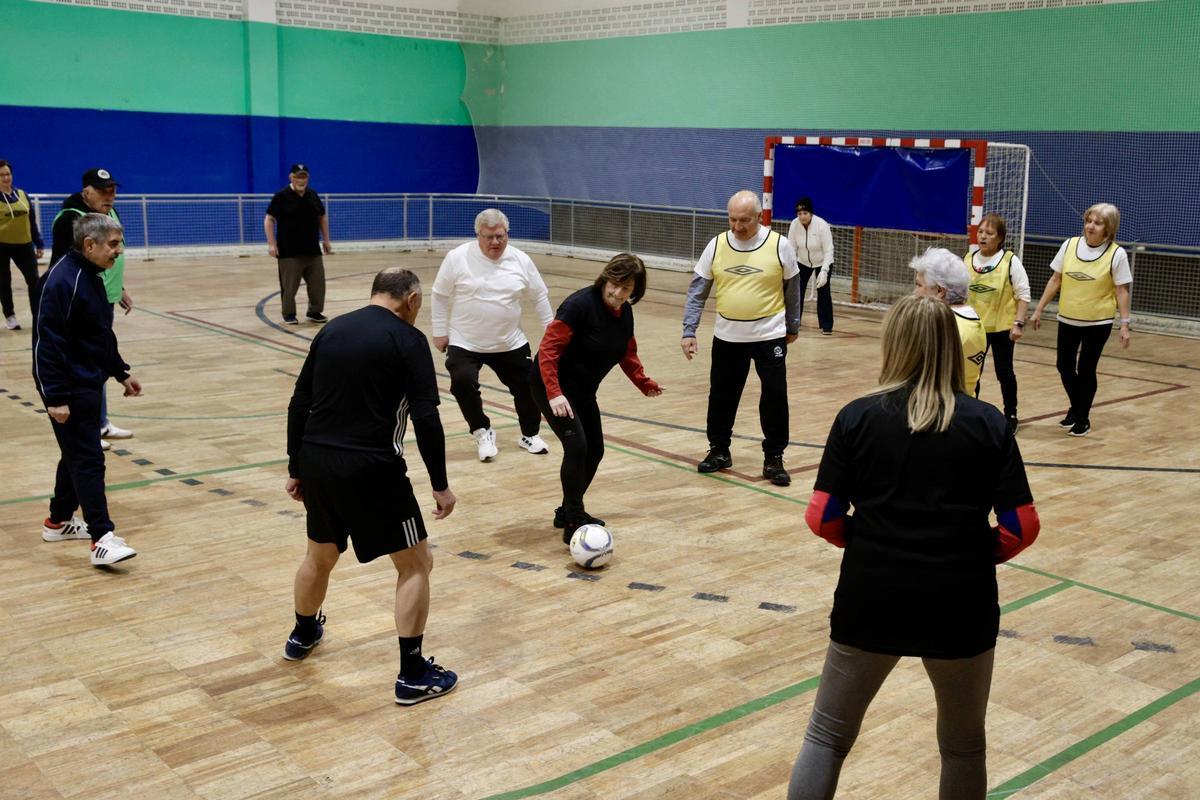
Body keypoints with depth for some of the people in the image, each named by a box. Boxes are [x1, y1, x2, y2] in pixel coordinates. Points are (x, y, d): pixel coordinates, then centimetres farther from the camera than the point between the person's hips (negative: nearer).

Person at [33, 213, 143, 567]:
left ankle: (59, 521, 33)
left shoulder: (92, 277, 11)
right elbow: (48, 342, -23)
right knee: (88, 460, -10)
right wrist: (55, 397, -24)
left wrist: (120, 373, 22)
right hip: (70, 388, -10)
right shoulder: (61, 281, -20)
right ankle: (102, 540, -8)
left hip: (90, 383, 10)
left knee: (77, 454, 18)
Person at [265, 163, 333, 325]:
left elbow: (322, 217, 19)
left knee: (317, 283, 7)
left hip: (313, 250, 5)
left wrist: (326, 239, 15)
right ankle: (289, 314, 13)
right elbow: (269, 219, -7)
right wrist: (271, 243, -13)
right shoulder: (281, 196, -7)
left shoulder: (313, 195, 8)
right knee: (289, 285, 0)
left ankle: (315, 312, 20)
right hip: (289, 251, -5)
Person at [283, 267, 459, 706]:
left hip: (316, 461, 6)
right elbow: (426, 419, -12)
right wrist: (440, 485, -5)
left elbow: (299, 405, 13)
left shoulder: (331, 330, 12)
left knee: (320, 555, 30)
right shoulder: (407, 339, -6)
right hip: (371, 469, -6)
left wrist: (296, 468, 21)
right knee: (416, 564, 8)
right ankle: (413, 675, 9)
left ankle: (303, 635, 51)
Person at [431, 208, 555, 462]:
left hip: (510, 343, 3)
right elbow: (440, 295, -3)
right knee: (463, 383, -23)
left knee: (527, 386, 9)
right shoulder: (457, 258, -13)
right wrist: (440, 331, -2)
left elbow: (539, 297, 6)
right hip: (464, 343, -3)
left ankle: (530, 435, 35)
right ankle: (482, 432, 1)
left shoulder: (520, 260, -5)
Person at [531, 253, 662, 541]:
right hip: (552, 387, -8)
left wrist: (644, 383, 13)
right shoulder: (580, 304, -24)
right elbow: (548, 349, -26)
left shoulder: (624, 313, 0)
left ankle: (568, 512, 28)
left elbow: (627, 353, 18)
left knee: (594, 451, 9)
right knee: (576, 447, -19)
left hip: (583, 390, 8)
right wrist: (554, 393, -32)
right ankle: (573, 524, -9)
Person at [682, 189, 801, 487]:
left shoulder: (779, 245, -8)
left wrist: (793, 326, 12)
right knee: (721, 395, 10)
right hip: (727, 336, 2)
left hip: (769, 335, -2)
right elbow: (697, 291, -1)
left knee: (775, 396, -1)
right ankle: (719, 451, 28)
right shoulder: (716, 245, -4)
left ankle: (774, 458, 13)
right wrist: (689, 332, -8)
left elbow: (791, 289, 5)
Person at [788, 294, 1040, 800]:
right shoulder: (988, 423, -2)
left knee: (827, 736, 16)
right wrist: (974, 558, 13)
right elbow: (1022, 527, -5)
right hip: (959, 605, 1)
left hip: (870, 599, 0)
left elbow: (822, 519, -6)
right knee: (964, 747, 23)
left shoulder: (858, 416, -3)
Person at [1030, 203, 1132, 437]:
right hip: (1068, 319, 4)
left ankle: (1083, 418, 22)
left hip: (1098, 323, -4)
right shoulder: (1070, 245, -2)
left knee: (1086, 370, 2)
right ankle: (1076, 407, 37)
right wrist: (1039, 309, 5)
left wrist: (1125, 324, -10)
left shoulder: (1117, 254, -11)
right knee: (1064, 367, 11)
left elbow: (1122, 290, -8)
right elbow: (1055, 280, 5)